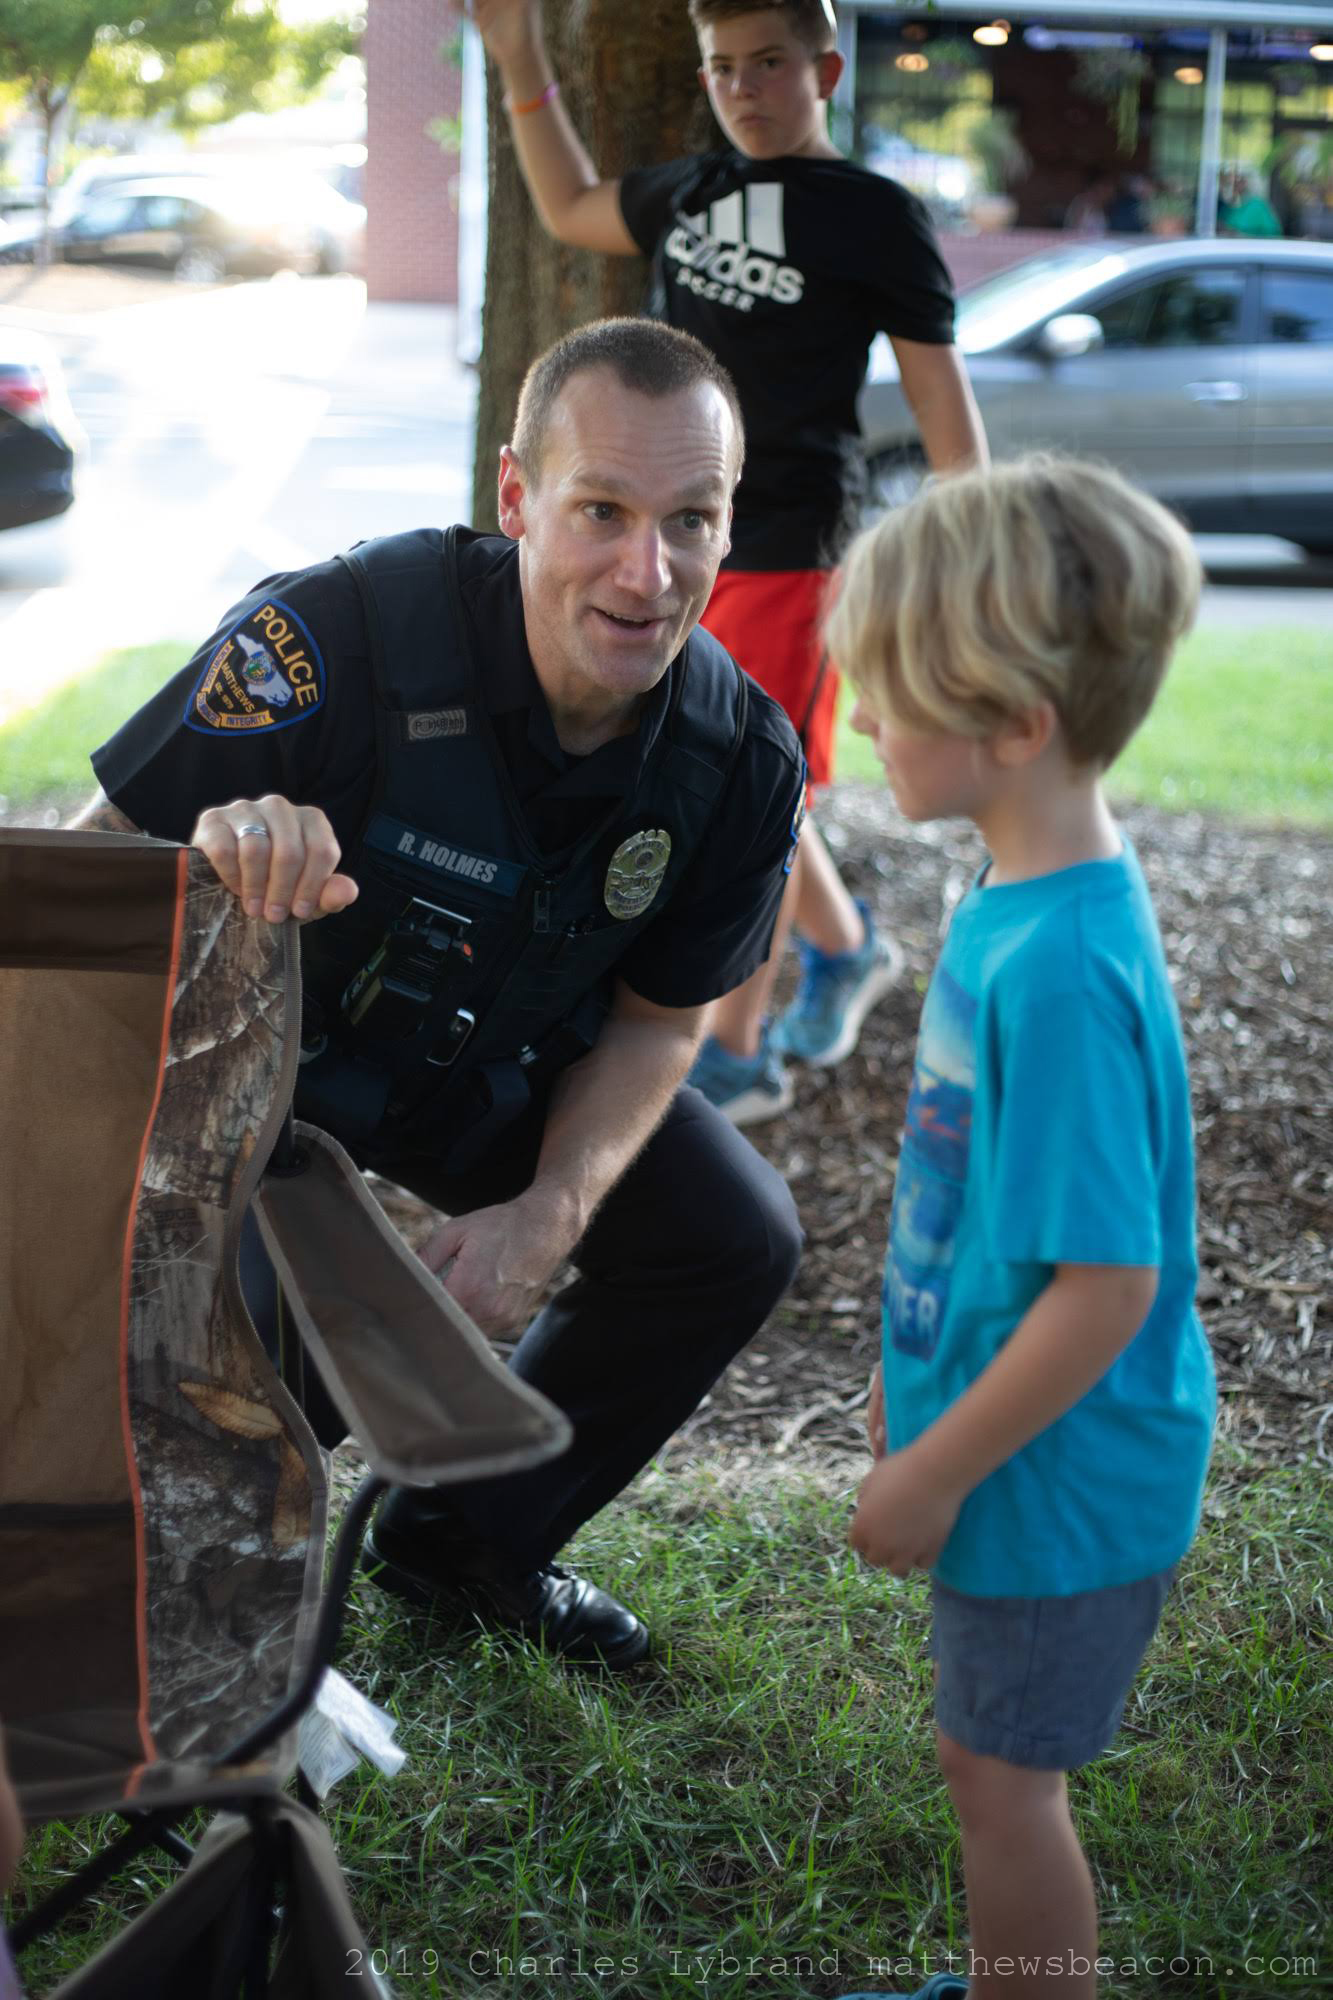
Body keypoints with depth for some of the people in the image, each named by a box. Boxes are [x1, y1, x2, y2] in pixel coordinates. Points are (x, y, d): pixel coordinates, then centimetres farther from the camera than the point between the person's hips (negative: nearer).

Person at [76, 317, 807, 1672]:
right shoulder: (334, 637, -35)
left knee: (733, 1243, 0)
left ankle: (464, 1539, 22)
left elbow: (654, 1022, -4)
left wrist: (546, 1215, -21)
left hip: (489, 1061, 5)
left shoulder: (740, 759, -19)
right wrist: (216, 858, -53)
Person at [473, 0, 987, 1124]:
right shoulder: (692, 191, 11)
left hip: (788, 548, -7)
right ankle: (847, 949, 38)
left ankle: (736, 1059, 5)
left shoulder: (875, 216, -6)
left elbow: (944, 408, -5)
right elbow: (571, 210, 31)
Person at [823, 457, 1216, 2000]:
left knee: (1003, 1772, 9)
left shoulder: (1060, 970, -31)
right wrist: (916, 1383, 19)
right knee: (997, 1763, 24)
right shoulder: (1017, 899, -1)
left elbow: (1108, 1281, -28)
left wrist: (933, 1470, -18)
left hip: (1057, 1470, -9)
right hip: (1015, 1448, 9)